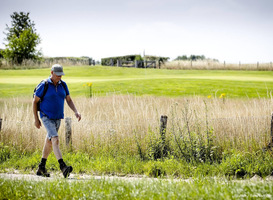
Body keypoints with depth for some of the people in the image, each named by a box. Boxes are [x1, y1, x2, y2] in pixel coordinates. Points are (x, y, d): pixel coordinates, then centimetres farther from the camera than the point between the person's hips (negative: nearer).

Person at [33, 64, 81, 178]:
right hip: (46, 117, -7)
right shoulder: (44, 86, -12)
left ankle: (41, 168, 28)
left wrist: (76, 112, -6)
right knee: (55, 140, -22)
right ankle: (63, 167, -35)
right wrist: (36, 119, -6)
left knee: (49, 142, 15)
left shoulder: (63, 85, 5)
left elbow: (69, 100, 11)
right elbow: (35, 101, -5)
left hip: (57, 118, 7)